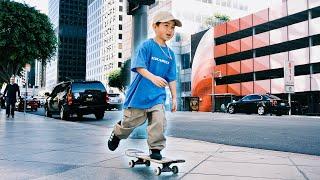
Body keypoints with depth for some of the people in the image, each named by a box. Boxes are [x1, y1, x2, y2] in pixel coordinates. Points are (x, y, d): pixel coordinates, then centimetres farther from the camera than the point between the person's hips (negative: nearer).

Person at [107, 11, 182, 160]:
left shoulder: (170, 54, 7)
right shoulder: (146, 46, -8)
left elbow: (171, 78, 10)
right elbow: (139, 66, -19)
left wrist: (174, 97, 8)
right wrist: (153, 77, -34)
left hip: (158, 95, 4)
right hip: (140, 92, -3)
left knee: (159, 122, -9)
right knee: (131, 121, 11)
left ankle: (156, 149, 8)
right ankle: (117, 133, 41)